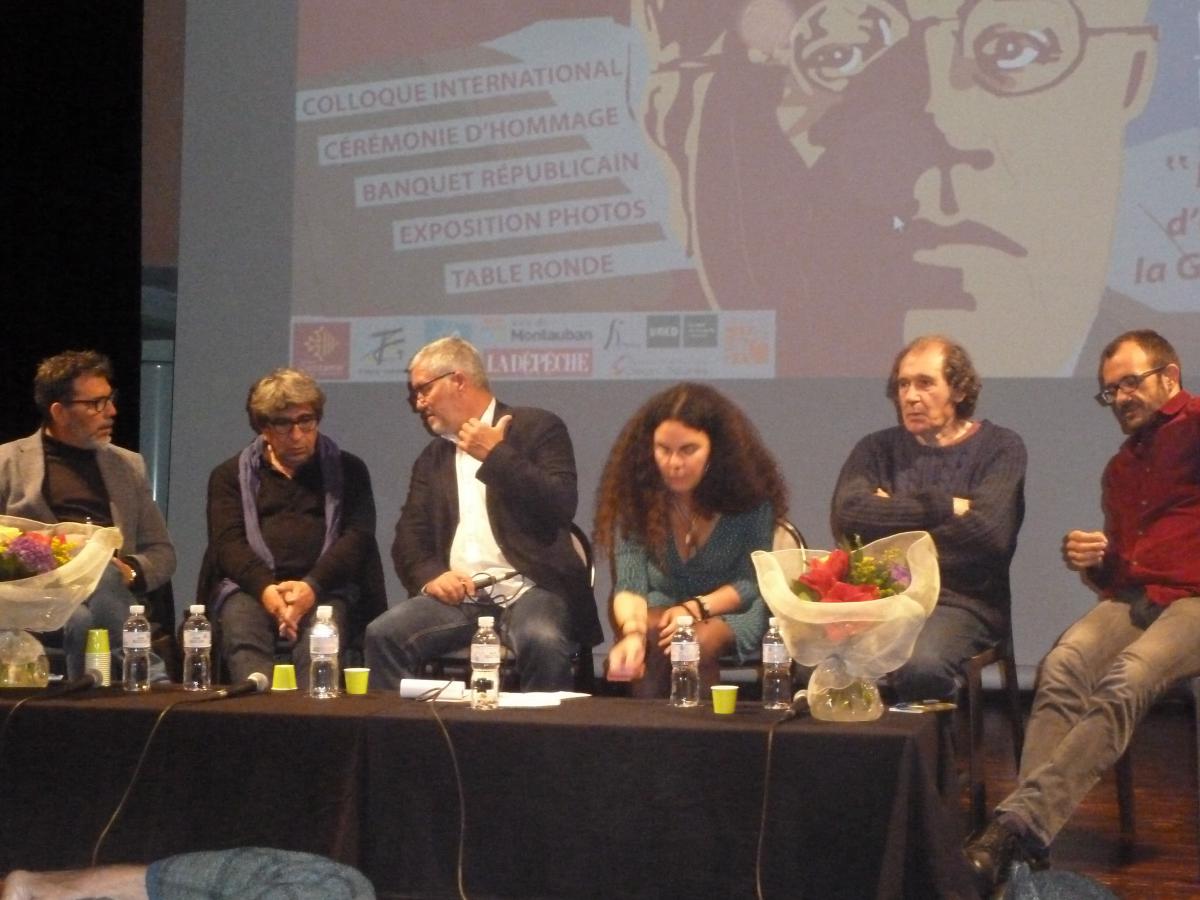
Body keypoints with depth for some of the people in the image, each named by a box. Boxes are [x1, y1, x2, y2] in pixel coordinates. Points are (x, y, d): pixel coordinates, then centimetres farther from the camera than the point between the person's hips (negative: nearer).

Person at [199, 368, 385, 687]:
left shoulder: (347, 470, 19)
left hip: (324, 589, 0)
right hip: (250, 588, 0)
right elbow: (228, 542, 5)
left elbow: (357, 537, 5)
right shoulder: (231, 475, 20)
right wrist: (266, 588, -17)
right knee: (241, 627, -34)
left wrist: (312, 586, -15)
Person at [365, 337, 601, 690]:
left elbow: (561, 507, -9)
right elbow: (409, 537, 13)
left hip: (528, 590, -4)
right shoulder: (432, 457, 21)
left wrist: (496, 456, -10)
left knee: (542, 642, -36)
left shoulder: (537, 427, 4)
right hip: (458, 595, 4)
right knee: (384, 634, -23)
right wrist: (430, 575, -8)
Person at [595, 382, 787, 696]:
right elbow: (629, 583, -21)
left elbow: (752, 582, -7)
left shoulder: (750, 495, -13)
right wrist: (632, 631, -42)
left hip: (729, 610, -1)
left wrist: (697, 608, -24)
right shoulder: (636, 496, -13)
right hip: (660, 608, 1)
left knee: (692, 641, -34)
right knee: (651, 639, -33)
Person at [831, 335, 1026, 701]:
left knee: (920, 665, -35)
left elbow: (989, 533, -11)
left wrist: (893, 515, -2)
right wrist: (943, 507, -6)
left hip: (961, 602, -2)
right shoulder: (878, 448, 15)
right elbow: (846, 516, -6)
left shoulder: (1000, 448, 7)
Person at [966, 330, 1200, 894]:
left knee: (1123, 682, -35)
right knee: (1062, 667, -28)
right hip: (1131, 600, 6)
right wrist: (1090, 563, 17)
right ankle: (1024, 845, -41)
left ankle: (1019, 824, -45)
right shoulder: (1120, 469, 31)